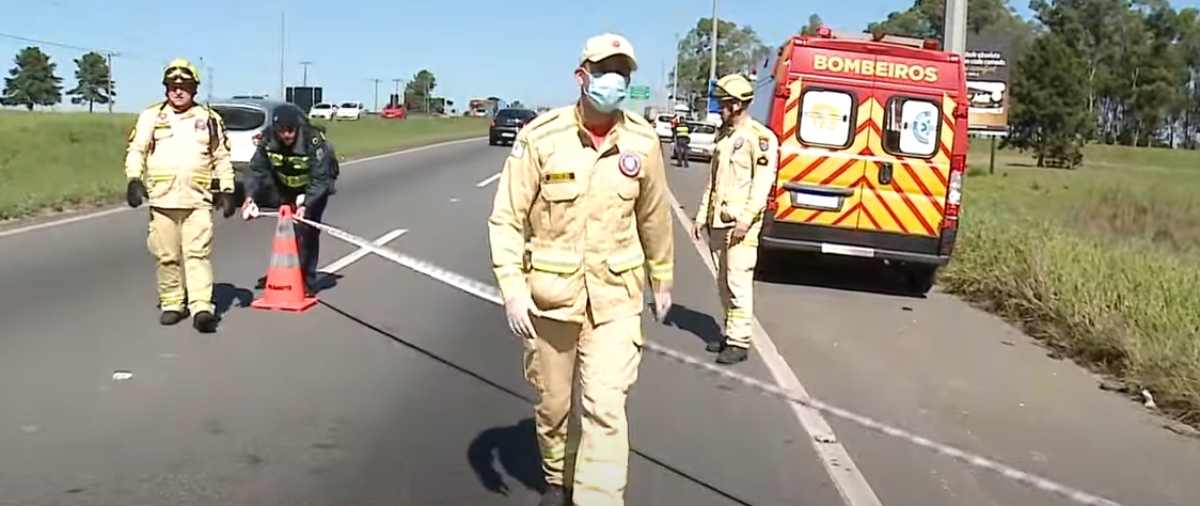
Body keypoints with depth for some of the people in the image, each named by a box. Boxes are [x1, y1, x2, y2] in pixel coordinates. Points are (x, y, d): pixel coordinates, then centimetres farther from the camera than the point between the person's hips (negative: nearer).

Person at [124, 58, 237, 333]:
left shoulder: (210, 119, 11)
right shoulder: (151, 117, 10)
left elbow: (222, 158, 13)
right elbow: (136, 151, 7)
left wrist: (227, 190, 6)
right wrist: (134, 179, -7)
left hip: (198, 199, -1)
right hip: (162, 198, 1)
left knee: (197, 253, -9)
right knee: (167, 256, 6)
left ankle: (201, 307, -14)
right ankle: (172, 303, 17)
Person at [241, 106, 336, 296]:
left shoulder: (313, 140, -34)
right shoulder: (268, 142, -20)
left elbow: (321, 179, -35)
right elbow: (257, 169, -17)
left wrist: (306, 205, -45)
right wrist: (250, 195, -33)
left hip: (313, 189, -4)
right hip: (286, 188, 5)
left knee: (307, 231, -11)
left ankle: (307, 280, -4)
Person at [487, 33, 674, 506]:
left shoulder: (642, 141, -5)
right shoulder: (540, 137, -12)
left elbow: (654, 218, 10)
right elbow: (507, 219, -8)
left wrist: (662, 279, 18)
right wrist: (512, 288, -15)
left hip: (615, 296, 1)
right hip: (550, 293, 0)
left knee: (605, 406, -8)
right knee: (553, 403, 16)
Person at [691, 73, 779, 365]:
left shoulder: (759, 137, -8)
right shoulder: (723, 136, 17)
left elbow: (762, 183, -15)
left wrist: (746, 219, -21)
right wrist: (702, 216, 17)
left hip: (741, 223, -8)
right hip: (718, 222, 8)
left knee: (738, 281, -9)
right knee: (723, 282, 12)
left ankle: (739, 342, -4)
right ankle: (731, 334, 21)